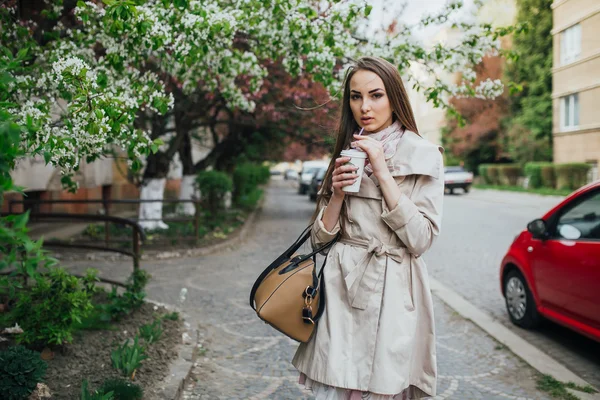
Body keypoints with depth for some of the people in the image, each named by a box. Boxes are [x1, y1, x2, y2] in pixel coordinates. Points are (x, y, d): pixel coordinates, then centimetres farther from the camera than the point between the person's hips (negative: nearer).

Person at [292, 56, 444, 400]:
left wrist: (382, 173, -14)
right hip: (340, 291, 3)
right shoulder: (347, 154, 11)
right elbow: (320, 238, 9)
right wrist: (337, 193, -9)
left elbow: (420, 239, -12)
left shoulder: (424, 155, -2)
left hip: (392, 292, -3)